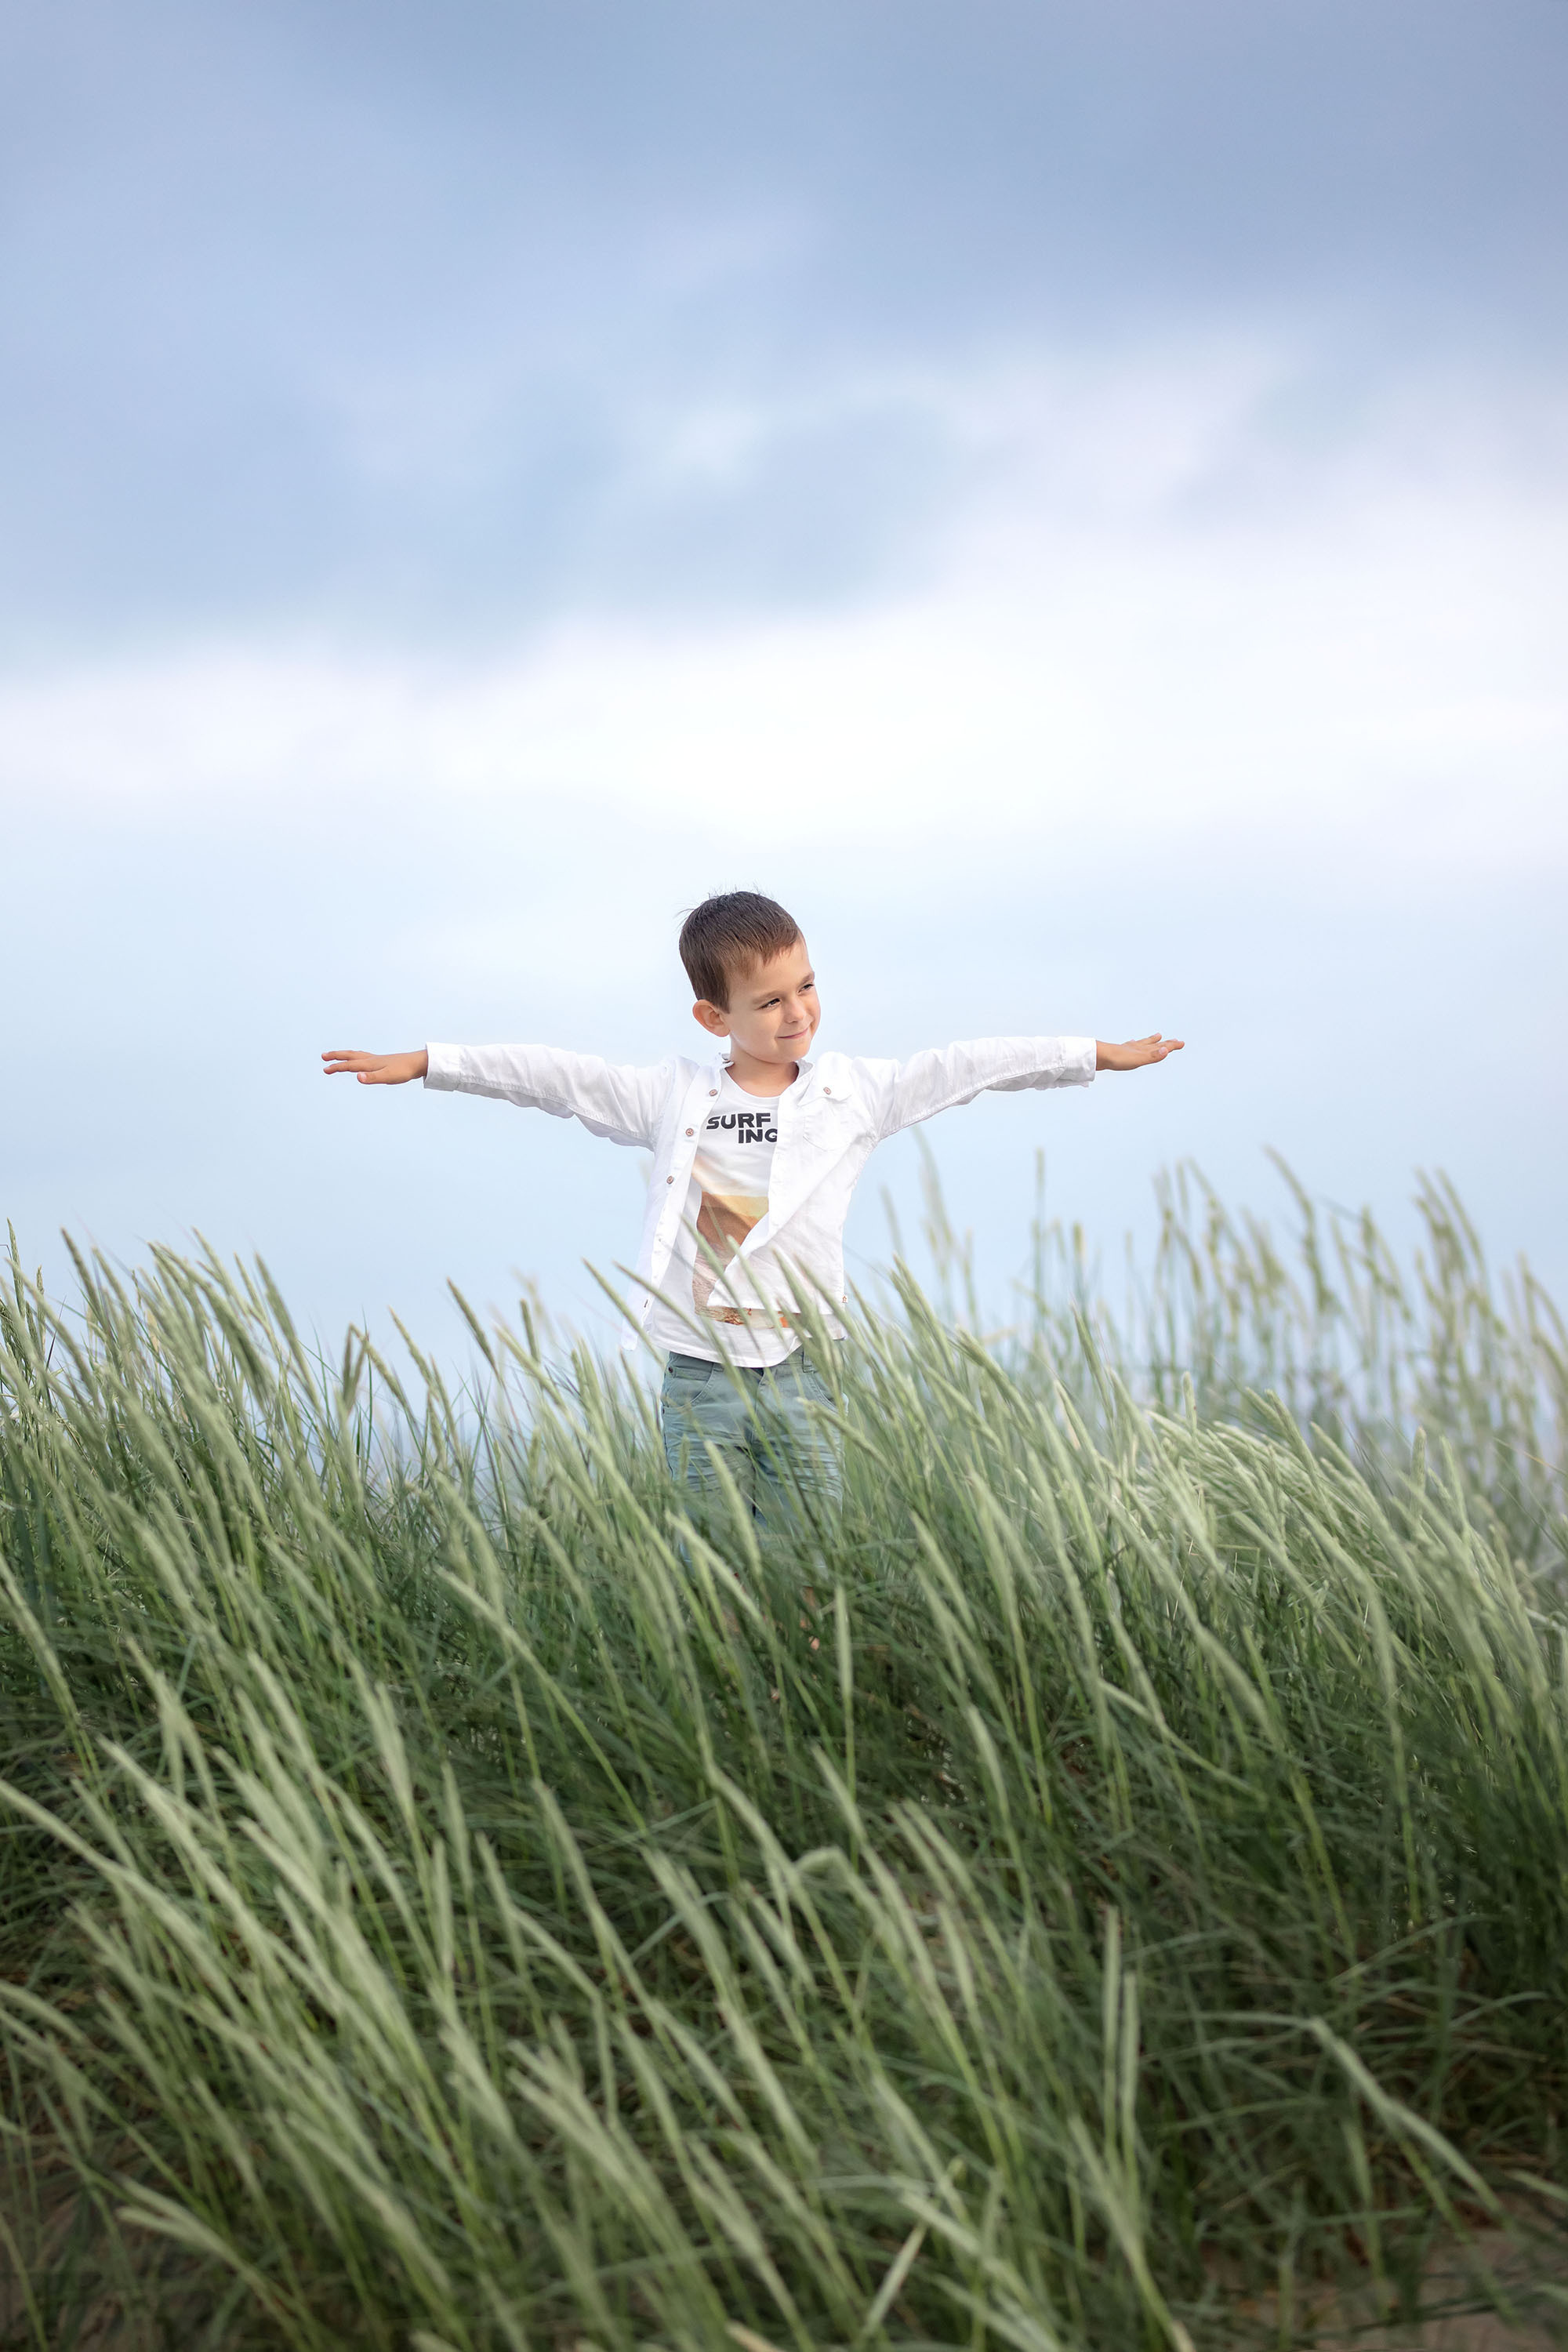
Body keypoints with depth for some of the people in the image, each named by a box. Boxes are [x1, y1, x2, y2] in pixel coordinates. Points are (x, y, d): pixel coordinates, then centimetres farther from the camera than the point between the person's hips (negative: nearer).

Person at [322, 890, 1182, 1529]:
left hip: (800, 1369, 0)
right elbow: (553, 1076, 4)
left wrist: (1101, 1053, 5)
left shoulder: (853, 1091, 4)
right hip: (698, 1376, 0)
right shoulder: (671, 1097, 3)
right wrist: (419, 1063, 5)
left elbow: (965, 1066, 4)